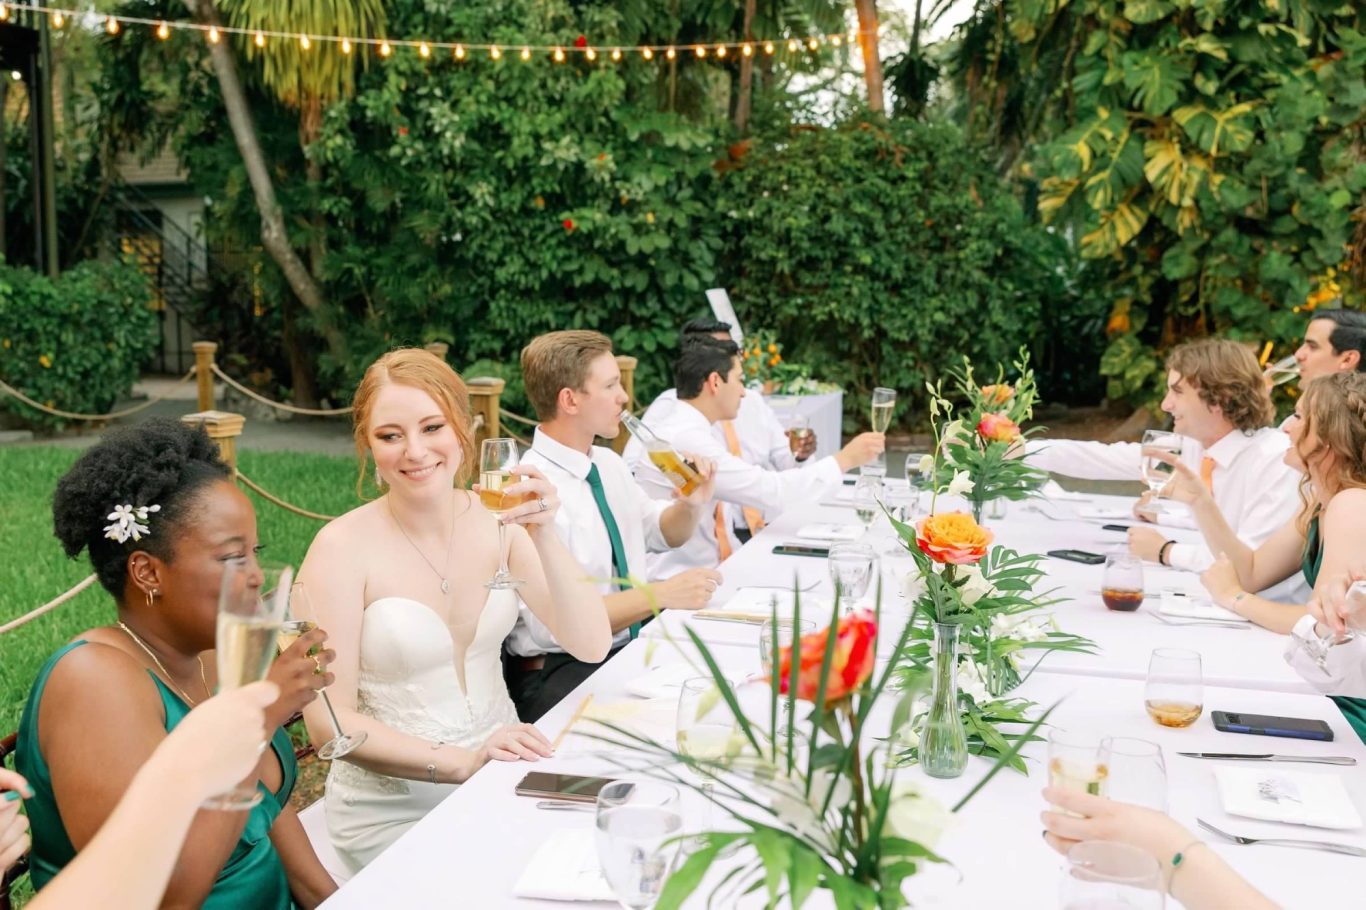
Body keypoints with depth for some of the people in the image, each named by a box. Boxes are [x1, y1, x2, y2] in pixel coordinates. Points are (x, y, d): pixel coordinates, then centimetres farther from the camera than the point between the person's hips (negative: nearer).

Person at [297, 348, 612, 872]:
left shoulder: (497, 520, -3)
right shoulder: (343, 548, -14)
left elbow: (591, 646, -9)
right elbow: (331, 722, -14)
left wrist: (544, 537, -23)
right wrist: (463, 761, -24)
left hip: (504, 779, 4)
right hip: (394, 810, -4)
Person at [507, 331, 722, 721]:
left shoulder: (609, 463, 8)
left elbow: (664, 533, 24)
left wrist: (693, 503, 1)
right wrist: (661, 594, -24)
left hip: (634, 643, 8)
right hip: (559, 673, -8)